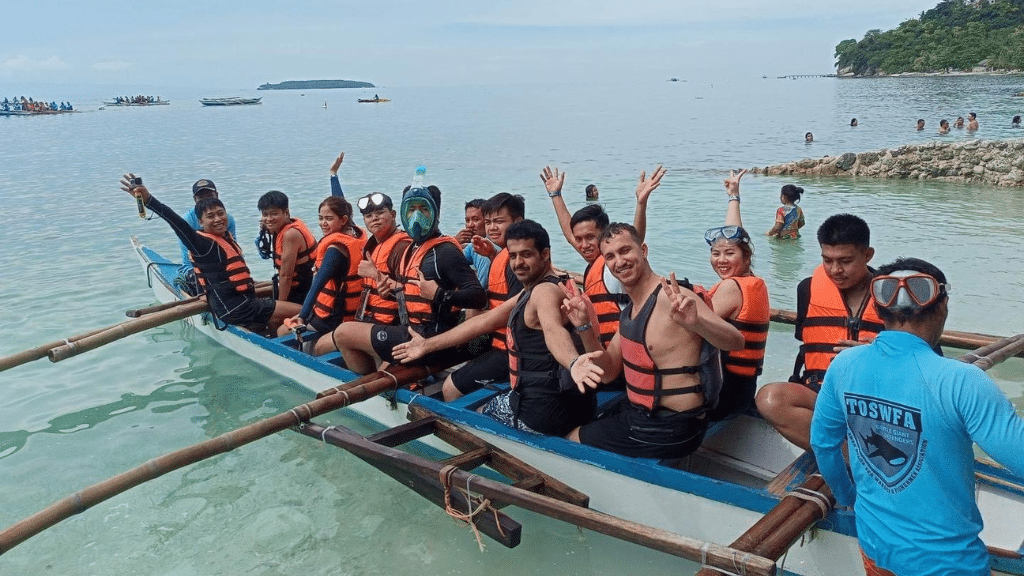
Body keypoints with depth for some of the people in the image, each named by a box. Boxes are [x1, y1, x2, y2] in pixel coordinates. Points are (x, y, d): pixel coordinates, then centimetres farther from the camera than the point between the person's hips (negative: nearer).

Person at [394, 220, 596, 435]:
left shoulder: (545, 290, -18)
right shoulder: (531, 291, 14)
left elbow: (553, 330, -40)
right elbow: (482, 322, 17)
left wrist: (574, 364, -62)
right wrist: (427, 345, 20)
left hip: (541, 408, -10)